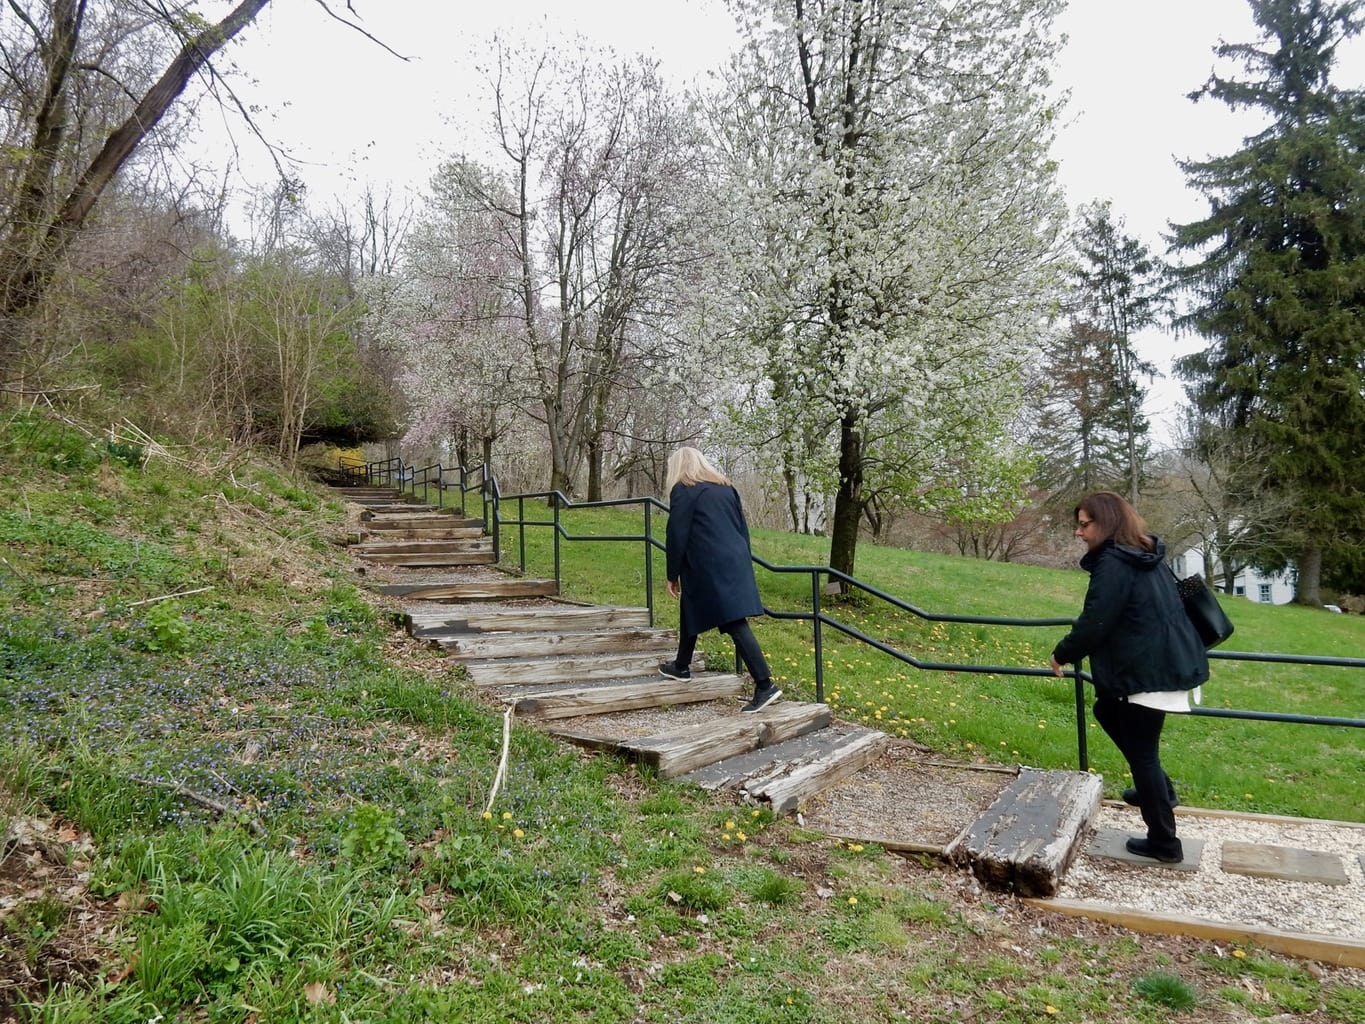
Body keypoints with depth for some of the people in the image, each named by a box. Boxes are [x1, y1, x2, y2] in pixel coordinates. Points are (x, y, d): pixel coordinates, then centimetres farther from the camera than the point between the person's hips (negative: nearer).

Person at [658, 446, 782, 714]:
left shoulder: (682, 490, -3)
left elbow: (676, 536, -7)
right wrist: (743, 566, 22)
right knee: (690, 611, 17)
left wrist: (672, 575, 1)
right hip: (736, 563, 7)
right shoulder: (726, 488, 16)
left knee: (734, 623, -2)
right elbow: (743, 529, 17)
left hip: (707, 568, -7)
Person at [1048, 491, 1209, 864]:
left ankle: (1164, 843, 15)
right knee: (1108, 711, 26)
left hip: (1150, 673, -10)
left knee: (1141, 753, 3)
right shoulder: (1146, 556, 11)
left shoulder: (1113, 565, -18)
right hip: (1169, 663, 10)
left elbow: (1093, 624, -18)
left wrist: (1061, 655, -2)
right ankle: (1159, 789, 31)